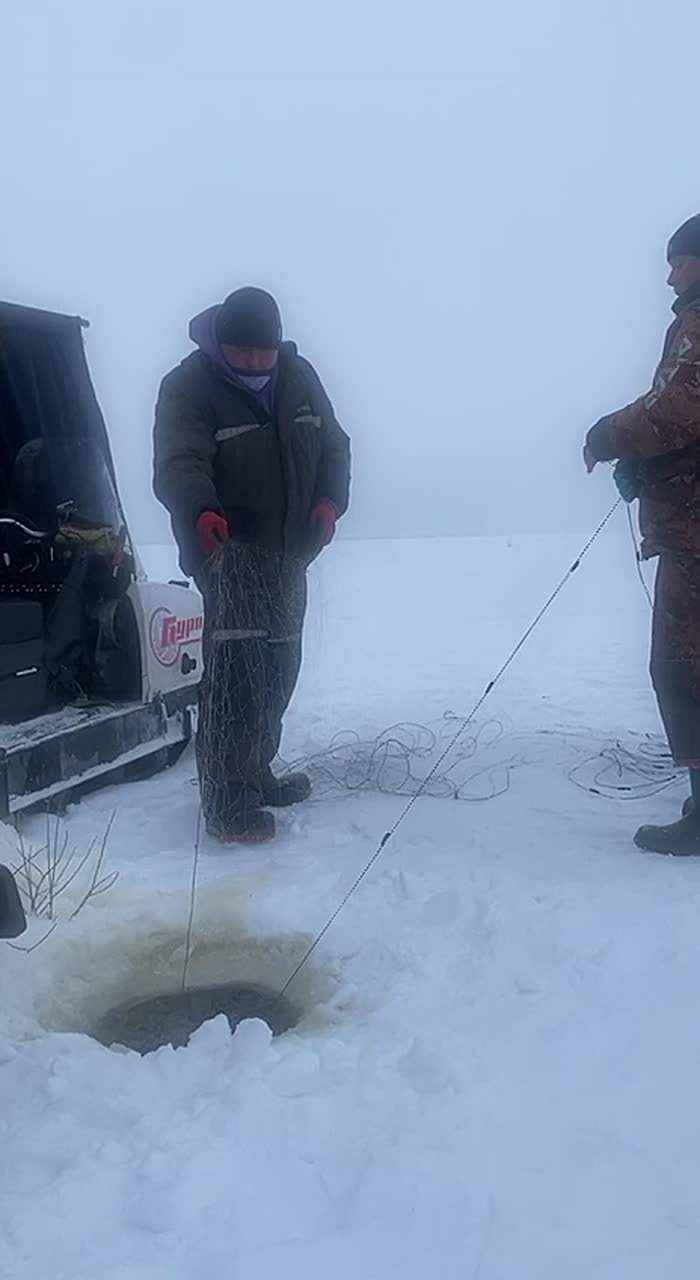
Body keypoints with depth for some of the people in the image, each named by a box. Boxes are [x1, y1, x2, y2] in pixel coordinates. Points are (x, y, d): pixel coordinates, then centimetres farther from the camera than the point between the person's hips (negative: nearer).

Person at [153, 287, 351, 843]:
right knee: (236, 666, -16)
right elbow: (179, 463, -26)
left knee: (278, 666, 14)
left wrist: (329, 500, -11)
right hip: (230, 551, -7)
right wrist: (200, 512, -48)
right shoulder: (188, 386, -12)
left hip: (290, 552, 7)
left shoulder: (299, 375, 6)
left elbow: (333, 444, 9)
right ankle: (227, 802, -10)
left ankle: (256, 773, 30)